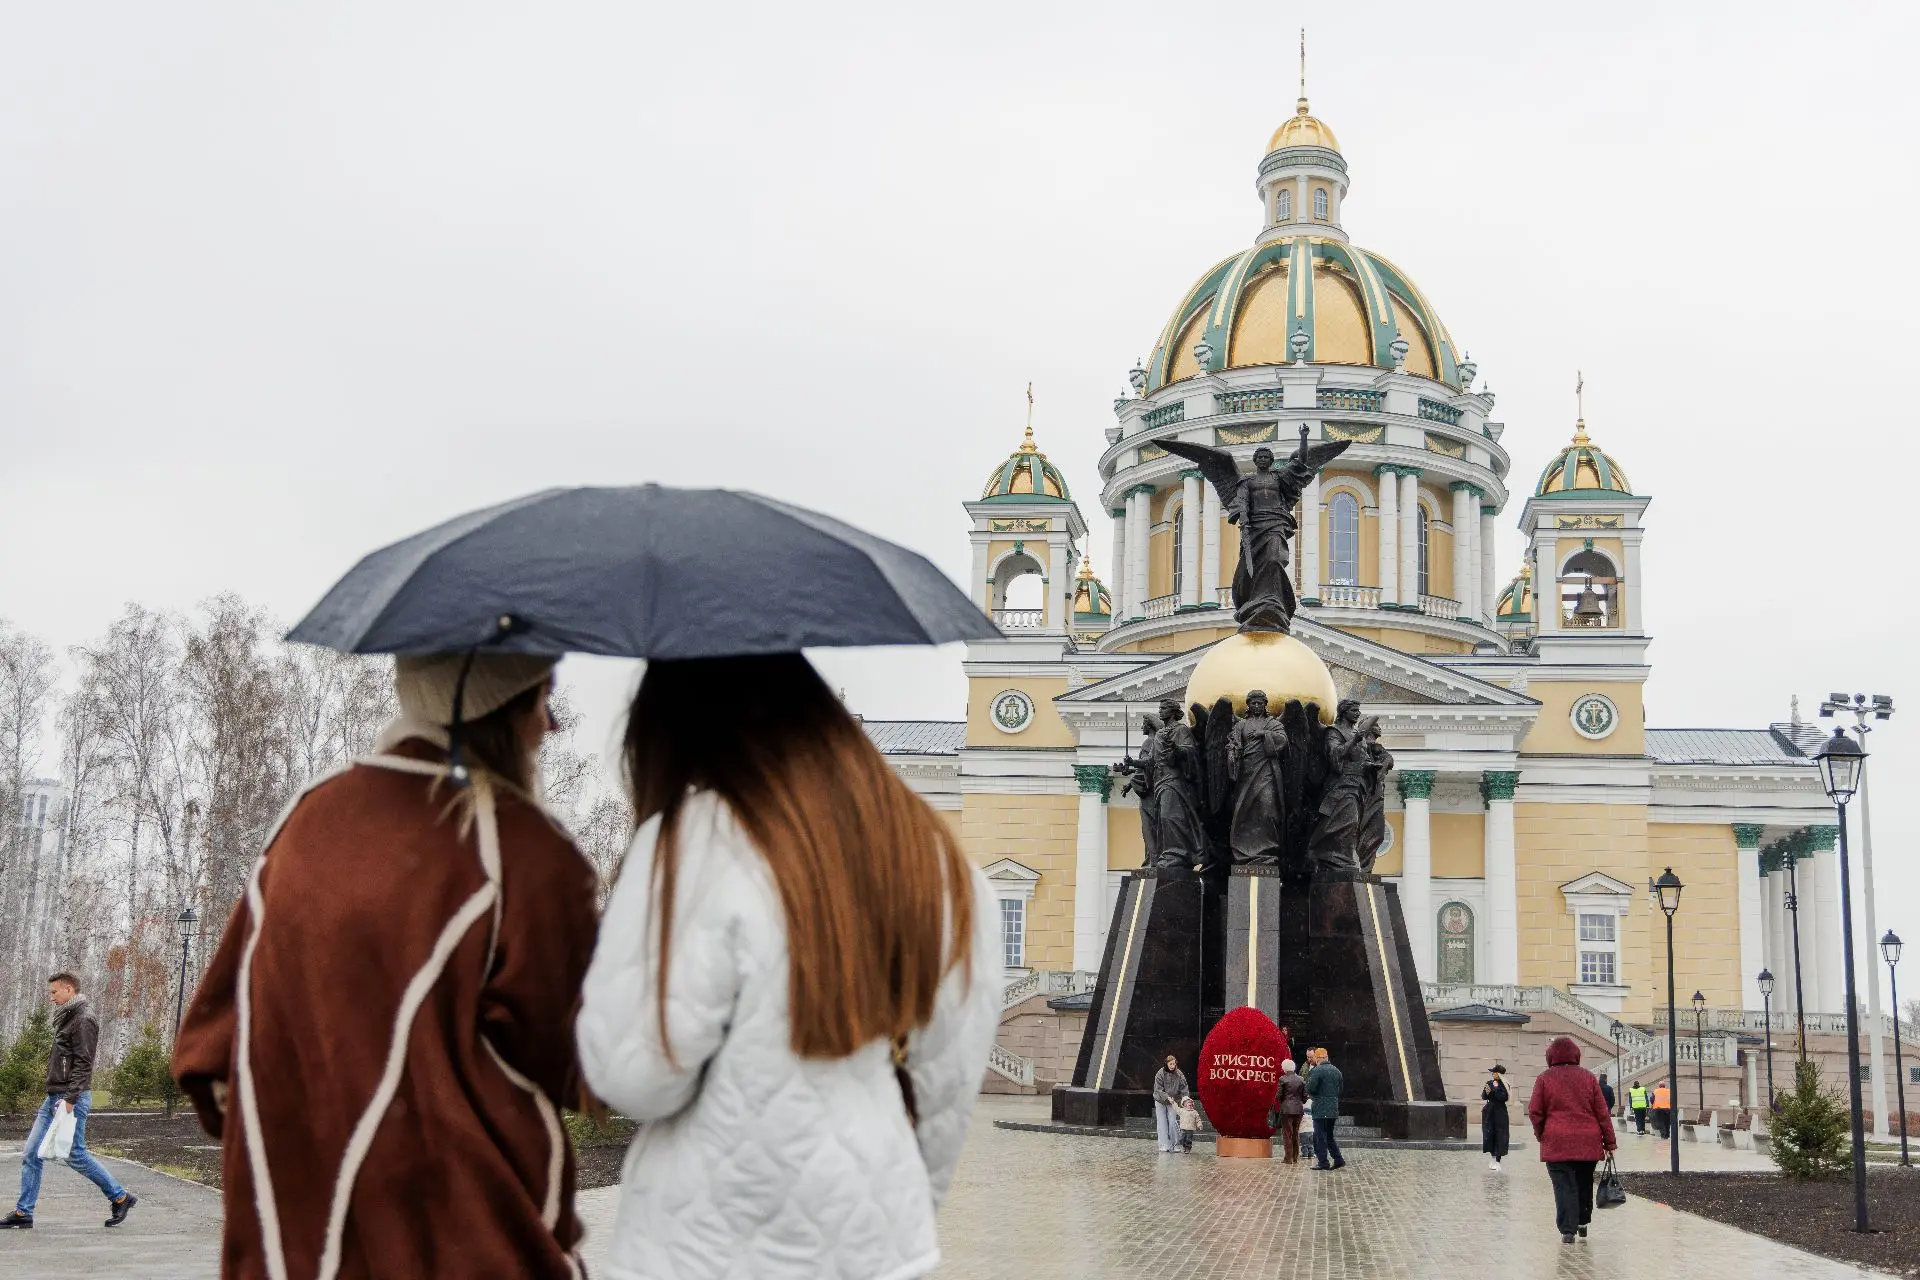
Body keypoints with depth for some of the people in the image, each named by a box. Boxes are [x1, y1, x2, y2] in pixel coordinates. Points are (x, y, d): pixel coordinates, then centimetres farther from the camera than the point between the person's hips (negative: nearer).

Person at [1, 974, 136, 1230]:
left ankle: (120, 1197, 6)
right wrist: (57, 1099, 16)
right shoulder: (67, 1018, 18)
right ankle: (23, 1212, 8)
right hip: (54, 1098, 9)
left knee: (75, 1155, -5)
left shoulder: (84, 1020, -12)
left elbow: (83, 1064, -19)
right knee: (31, 1153, 5)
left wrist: (70, 1099, -24)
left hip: (72, 1098, -9)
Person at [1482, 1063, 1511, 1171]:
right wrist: (1486, 1092, -13)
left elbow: (1503, 1097, -19)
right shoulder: (1489, 1083, 7)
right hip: (1489, 1112, 5)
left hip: (1500, 1113, -5)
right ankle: (1493, 1158, 18)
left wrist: (1496, 1089, -19)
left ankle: (1498, 1161, 0)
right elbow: (1483, 1097, 8)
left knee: (1499, 1136, -3)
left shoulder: (1504, 1085, -7)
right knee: (1489, 1134, 5)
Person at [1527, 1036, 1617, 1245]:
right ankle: (1583, 1223, 31)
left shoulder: (1544, 1078, 0)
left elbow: (1535, 1112, 0)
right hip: (1588, 1142, 3)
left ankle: (1568, 1230, -9)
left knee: (1564, 1186, -2)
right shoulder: (1587, 1077, 5)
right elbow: (1602, 1111, 5)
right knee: (1584, 1183, 19)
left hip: (1557, 1142, -2)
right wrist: (1609, 1141, 9)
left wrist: (1541, 1135, 16)